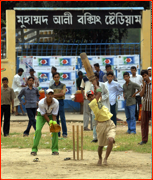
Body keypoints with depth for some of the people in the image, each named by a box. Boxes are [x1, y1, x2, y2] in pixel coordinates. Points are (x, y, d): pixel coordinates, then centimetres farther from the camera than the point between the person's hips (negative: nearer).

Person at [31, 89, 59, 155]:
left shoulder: (56, 102, -27)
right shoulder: (41, 103, -32)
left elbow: (54, 114, -19)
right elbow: (43, 114, -23)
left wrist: (54, 122, -36)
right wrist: (49, 121, -34)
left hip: (51, 115, 2)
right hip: (41, 115, -2)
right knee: (38, 130, -19)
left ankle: (55, 149, -4)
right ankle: (34, 149, -12)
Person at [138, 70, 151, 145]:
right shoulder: (144, 84, 10)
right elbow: (141, 94, -1)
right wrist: (144, 85, -7)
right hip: (145, 106, 5)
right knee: (144, 123, 7)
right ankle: (144, 139, 15)